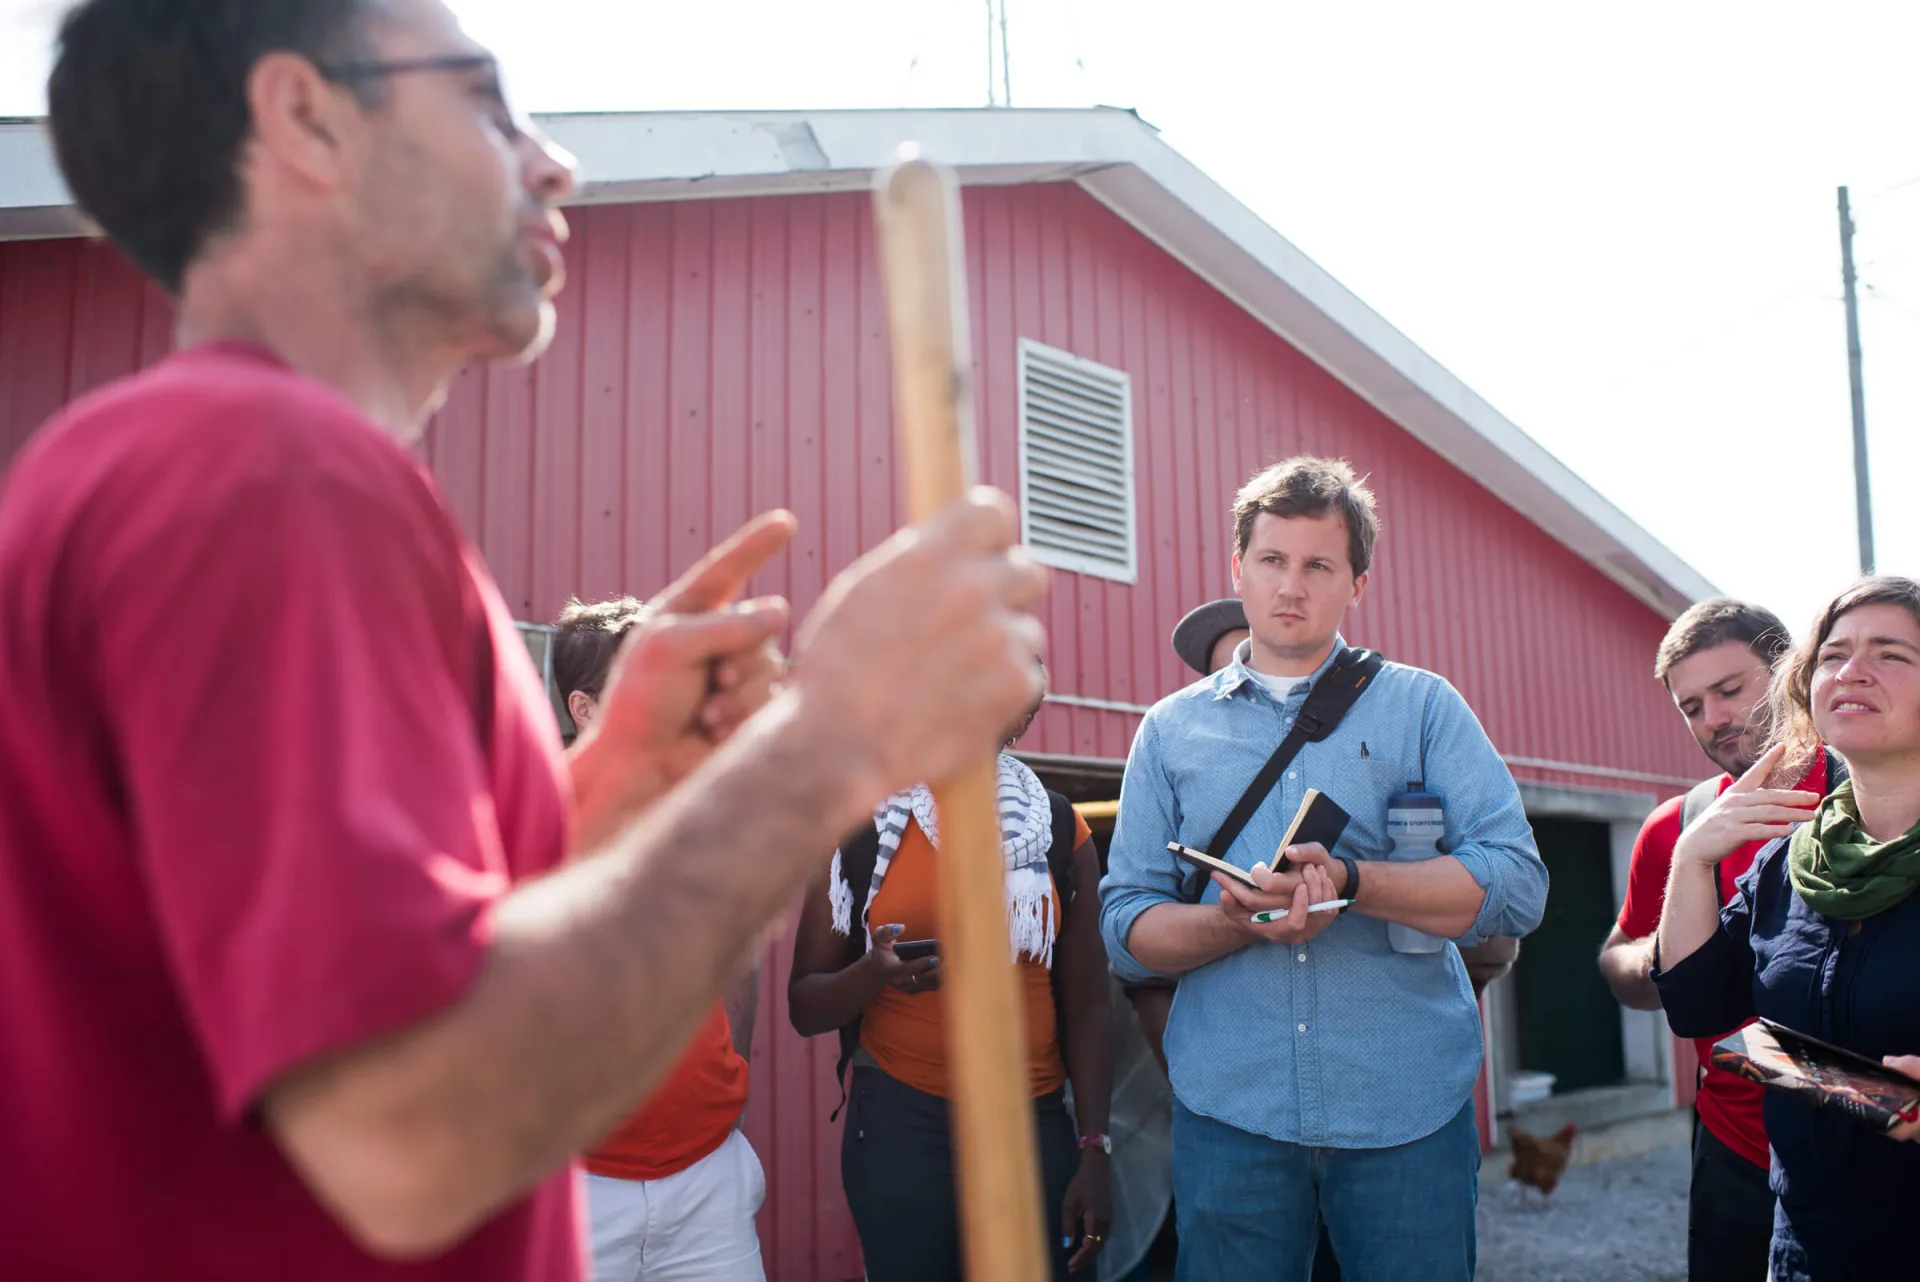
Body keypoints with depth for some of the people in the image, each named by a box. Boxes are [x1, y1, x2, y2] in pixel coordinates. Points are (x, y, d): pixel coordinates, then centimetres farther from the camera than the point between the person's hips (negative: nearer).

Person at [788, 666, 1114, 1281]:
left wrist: (1094, 1151, -1)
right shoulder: (858, 829, -2)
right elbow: (805, 1009, -2)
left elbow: (1085, 1005, 4)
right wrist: (875, 974, -22)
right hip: (900, 1125, -1)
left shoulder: (1062, 831, 3)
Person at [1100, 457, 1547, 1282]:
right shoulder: (1172, 729, 8)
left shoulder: (1422, 708, 5)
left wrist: (1349, 881, -19)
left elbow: (1517, 888, -5)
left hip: (1408, 1111, 0)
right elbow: (1126, 927, 5)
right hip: (1229, 1112, 1)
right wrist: (1235, 923, -15)